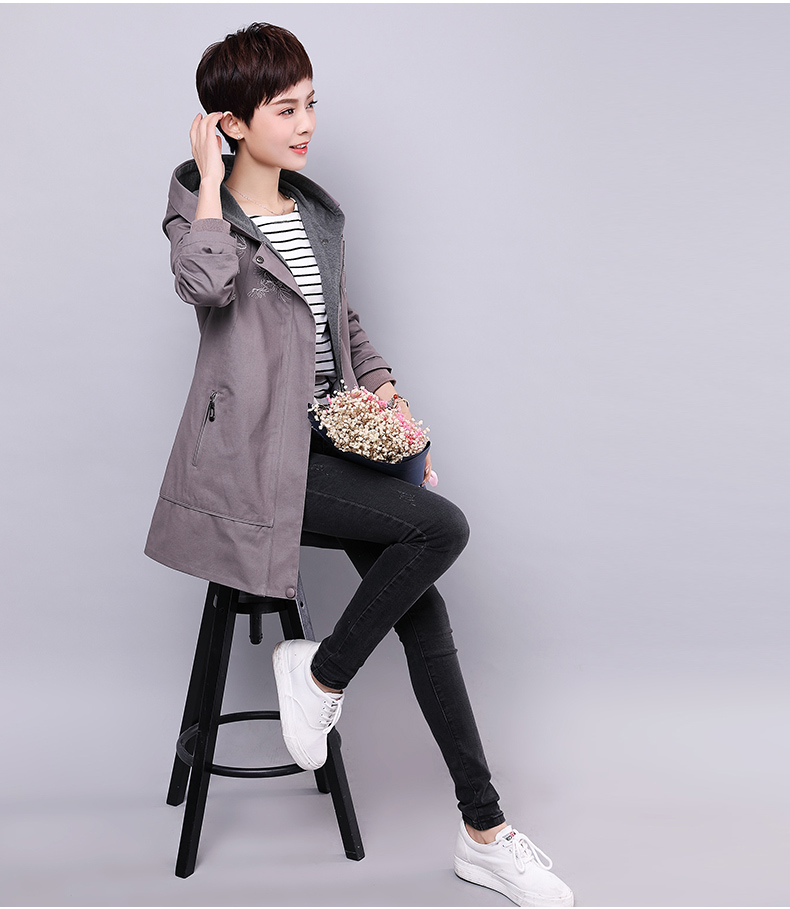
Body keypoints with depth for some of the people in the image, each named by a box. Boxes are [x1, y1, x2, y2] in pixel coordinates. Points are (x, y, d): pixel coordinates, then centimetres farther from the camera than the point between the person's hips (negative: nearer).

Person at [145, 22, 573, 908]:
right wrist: (211, 175, -15)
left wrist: (383, 387, 8)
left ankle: (484, 833, 8)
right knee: (440, 525, -22)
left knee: (423, 609, -3)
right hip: (256, 456, -6)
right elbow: (204, 282, -29)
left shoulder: (318, 211, 16)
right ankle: (322, 671, 2)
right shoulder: (199, 210, -3)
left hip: (331, 441, 7)